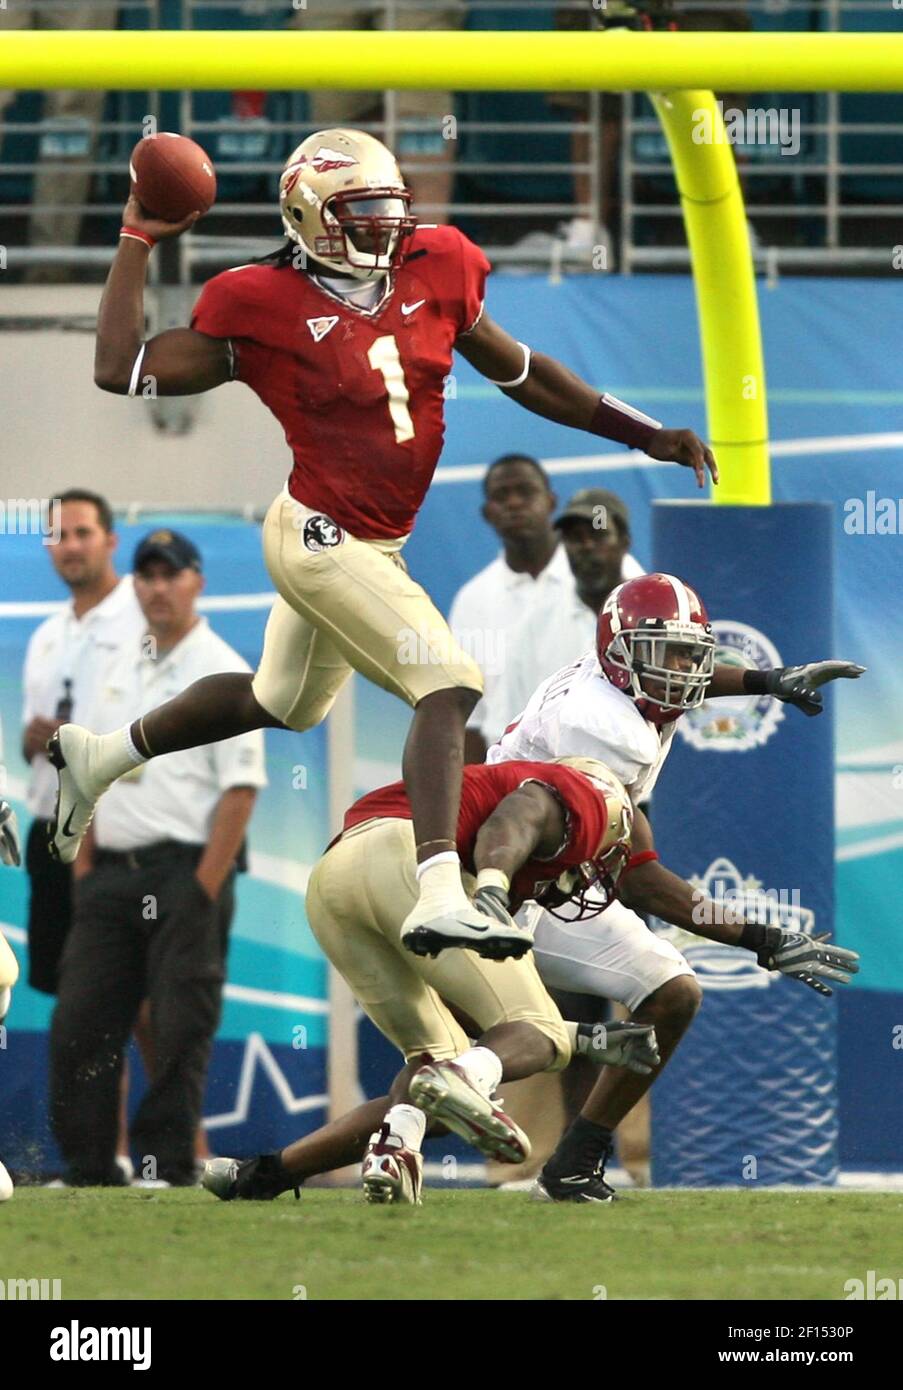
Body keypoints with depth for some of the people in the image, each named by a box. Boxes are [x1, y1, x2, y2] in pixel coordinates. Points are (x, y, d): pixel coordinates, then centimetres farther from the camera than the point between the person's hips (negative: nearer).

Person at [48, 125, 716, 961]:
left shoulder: (433, 272, 1)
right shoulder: (266, 307, -15)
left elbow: (517, 370, 11)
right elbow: (122, 371, -16)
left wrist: (645, 435, 8)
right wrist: (139, 242, -15)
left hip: (376, 545, 8)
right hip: (323, 539, -8)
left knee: (281, 704, 27)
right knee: (449, 687, -21)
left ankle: (99, 758, 45)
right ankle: (439, 892, -30)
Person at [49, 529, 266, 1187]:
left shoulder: (222, 672, -5)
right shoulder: (124, 670, 17)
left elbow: (241, 788, -11)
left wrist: (204, 890, -16)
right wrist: (86, 867, 11)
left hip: (184, 871, -7)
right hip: (112, 872, 7)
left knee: (179, 1034, -7)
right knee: (78, 1027, 3)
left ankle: (169, 1172, -2)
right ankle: (88, 1173, 9)